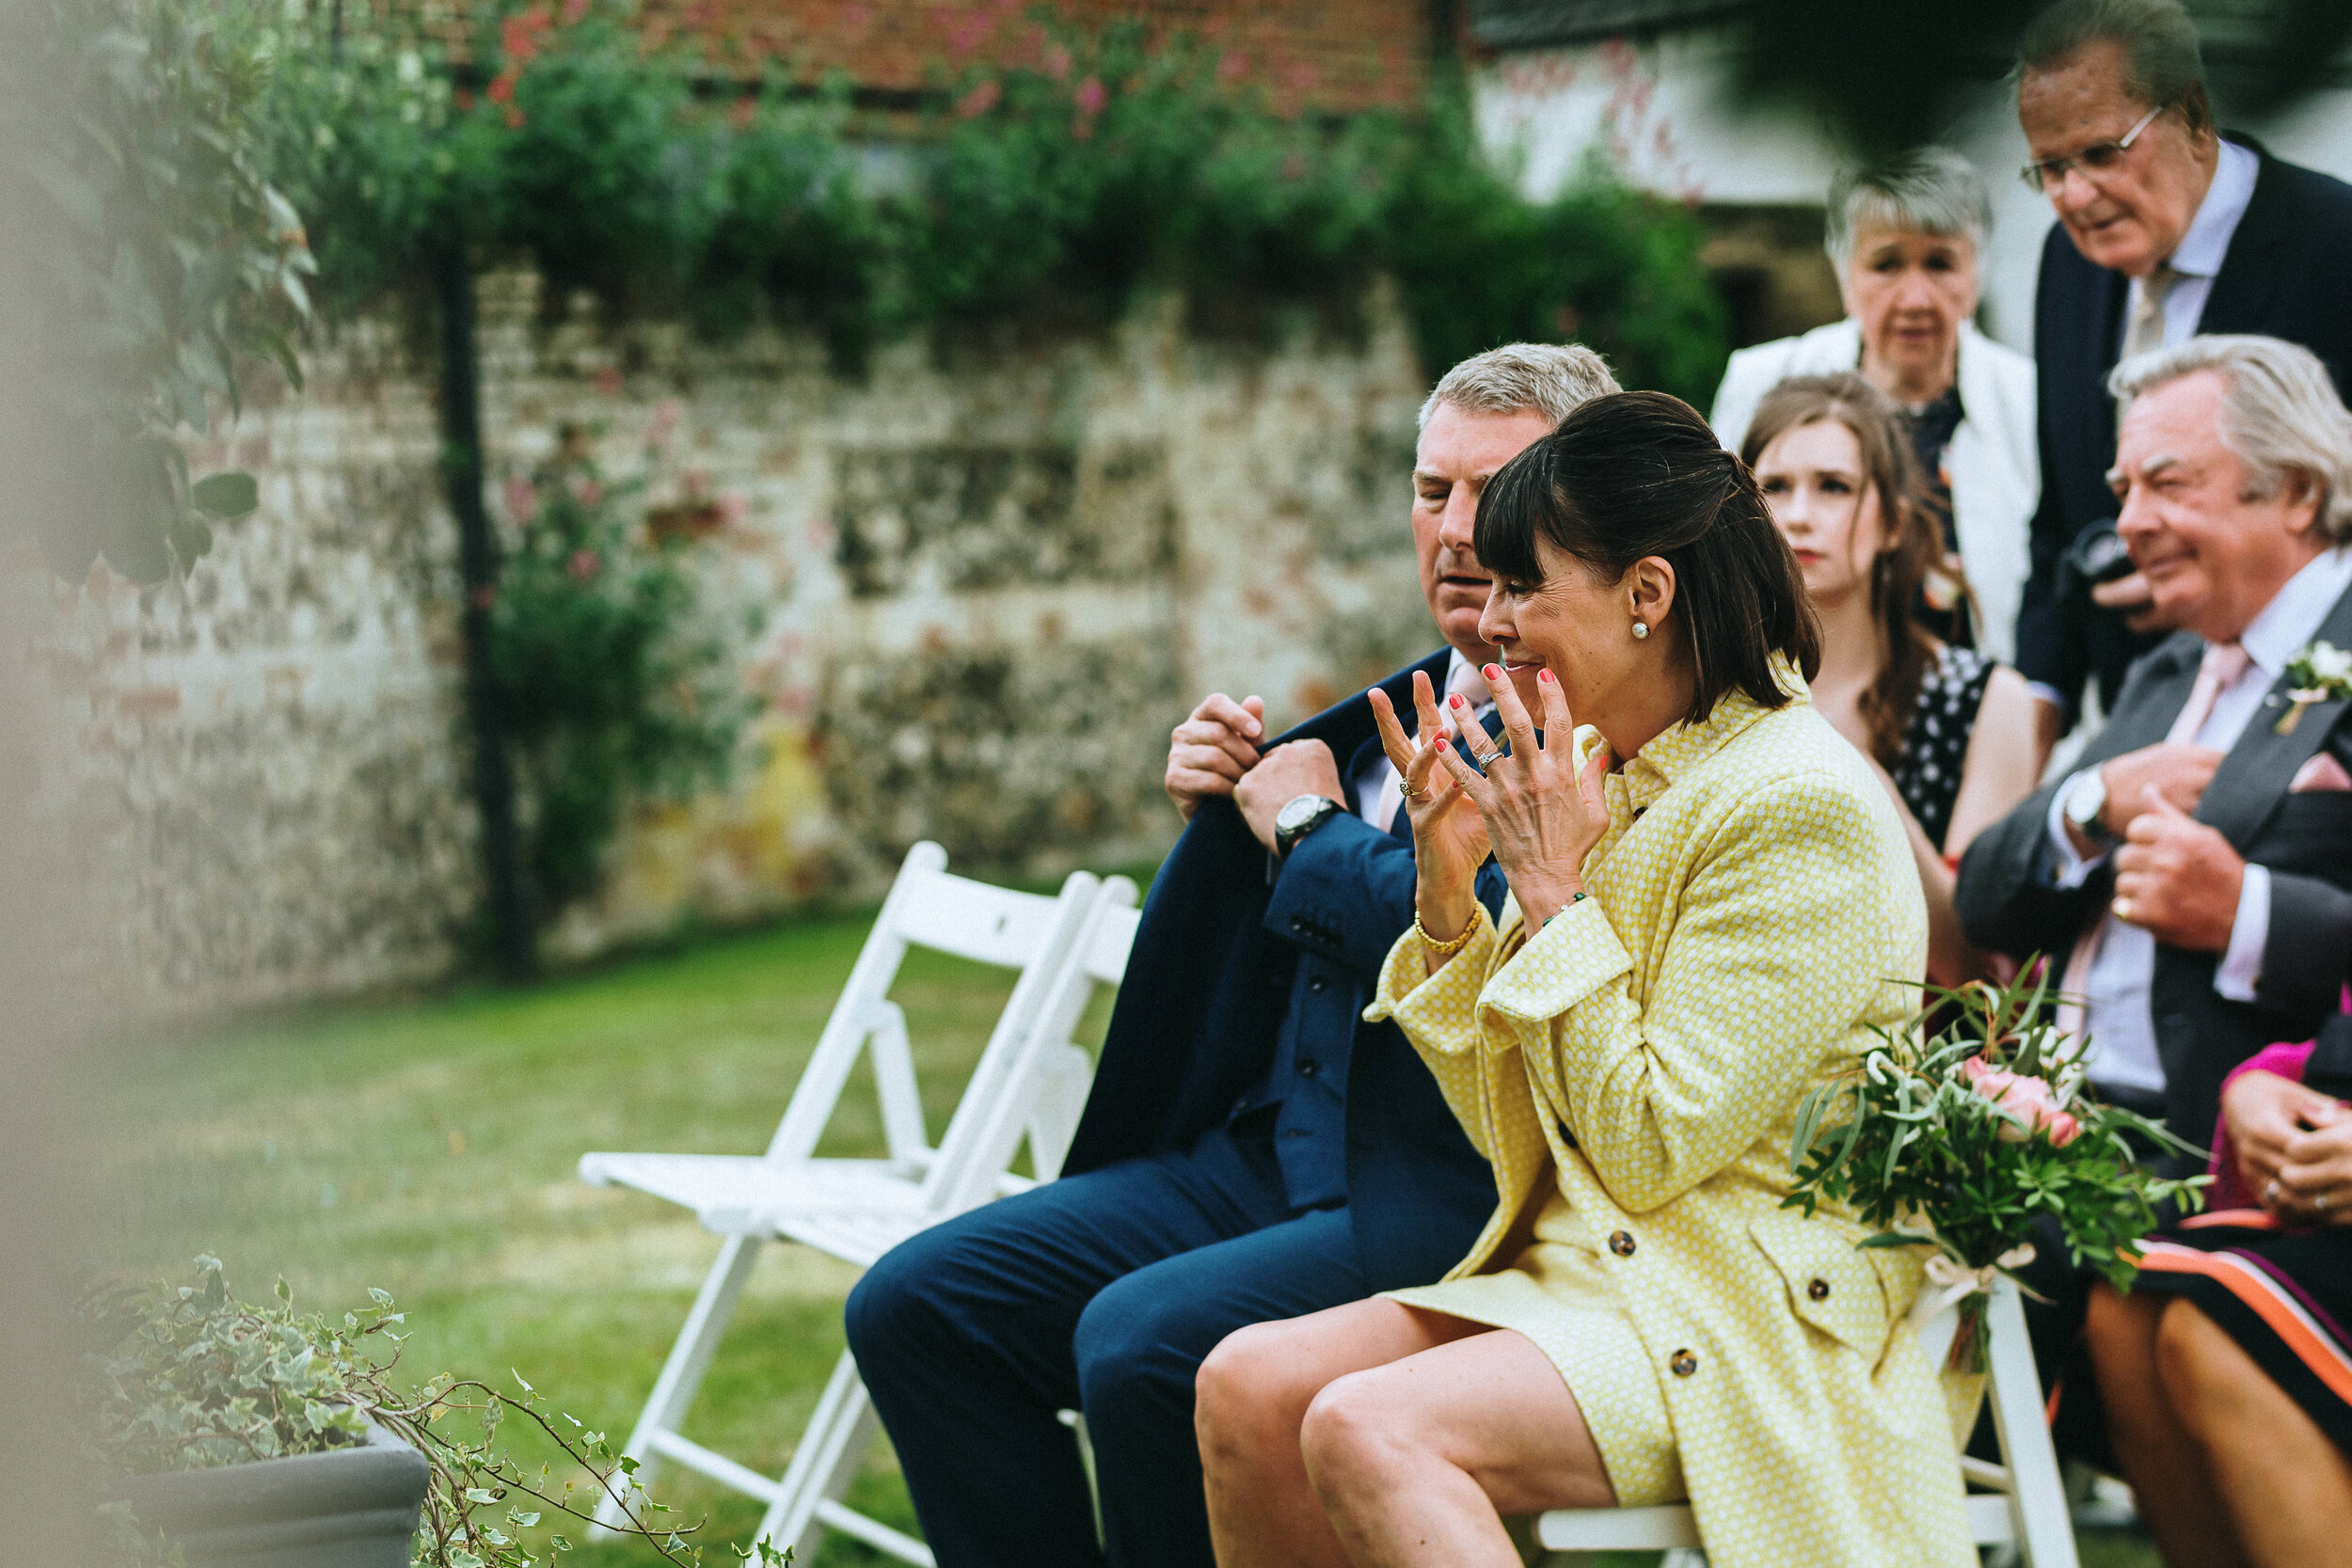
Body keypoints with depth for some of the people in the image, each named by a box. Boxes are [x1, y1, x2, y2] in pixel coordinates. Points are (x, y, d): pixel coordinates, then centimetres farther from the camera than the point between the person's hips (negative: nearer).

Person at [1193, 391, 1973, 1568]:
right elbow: (1510, 1133, 11)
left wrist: (1554, 889, -12)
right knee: (1247, 1386, -12)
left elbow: (1654, 1147, -17)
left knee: (1366, 1430, -28)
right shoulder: (1598, 777, 10)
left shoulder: (1798, 807, -14)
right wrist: (1446, 886, -1)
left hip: (1751, 1325, -8)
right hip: (1573, 1272, 8)